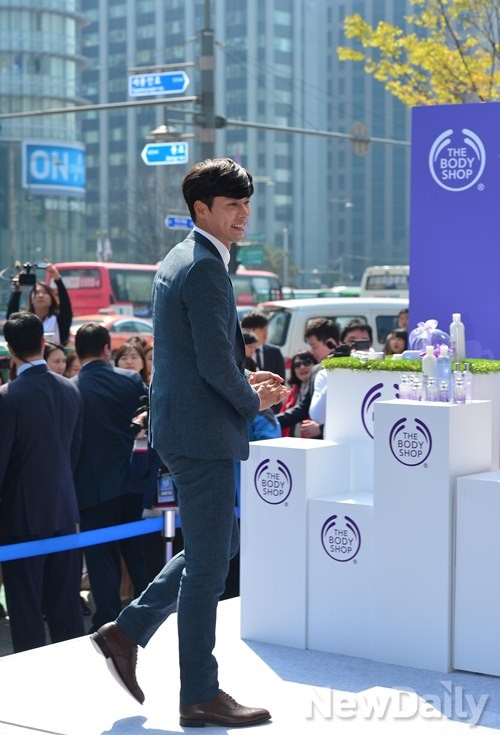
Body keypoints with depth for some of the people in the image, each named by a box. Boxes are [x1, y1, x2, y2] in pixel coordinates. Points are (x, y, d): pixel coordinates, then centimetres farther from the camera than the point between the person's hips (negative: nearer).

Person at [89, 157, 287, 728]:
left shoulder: (177, 262, 15)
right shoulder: (205, 268, -17)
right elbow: (214, 362, -22)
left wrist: (244, 380, 13)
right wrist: (252, 401, -4)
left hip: (179, 425, 10)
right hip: (203, 431, -10)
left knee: (220, 545, 21)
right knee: (208, 562, -2)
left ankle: (126, 632, 21)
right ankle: (200, 696, 8)